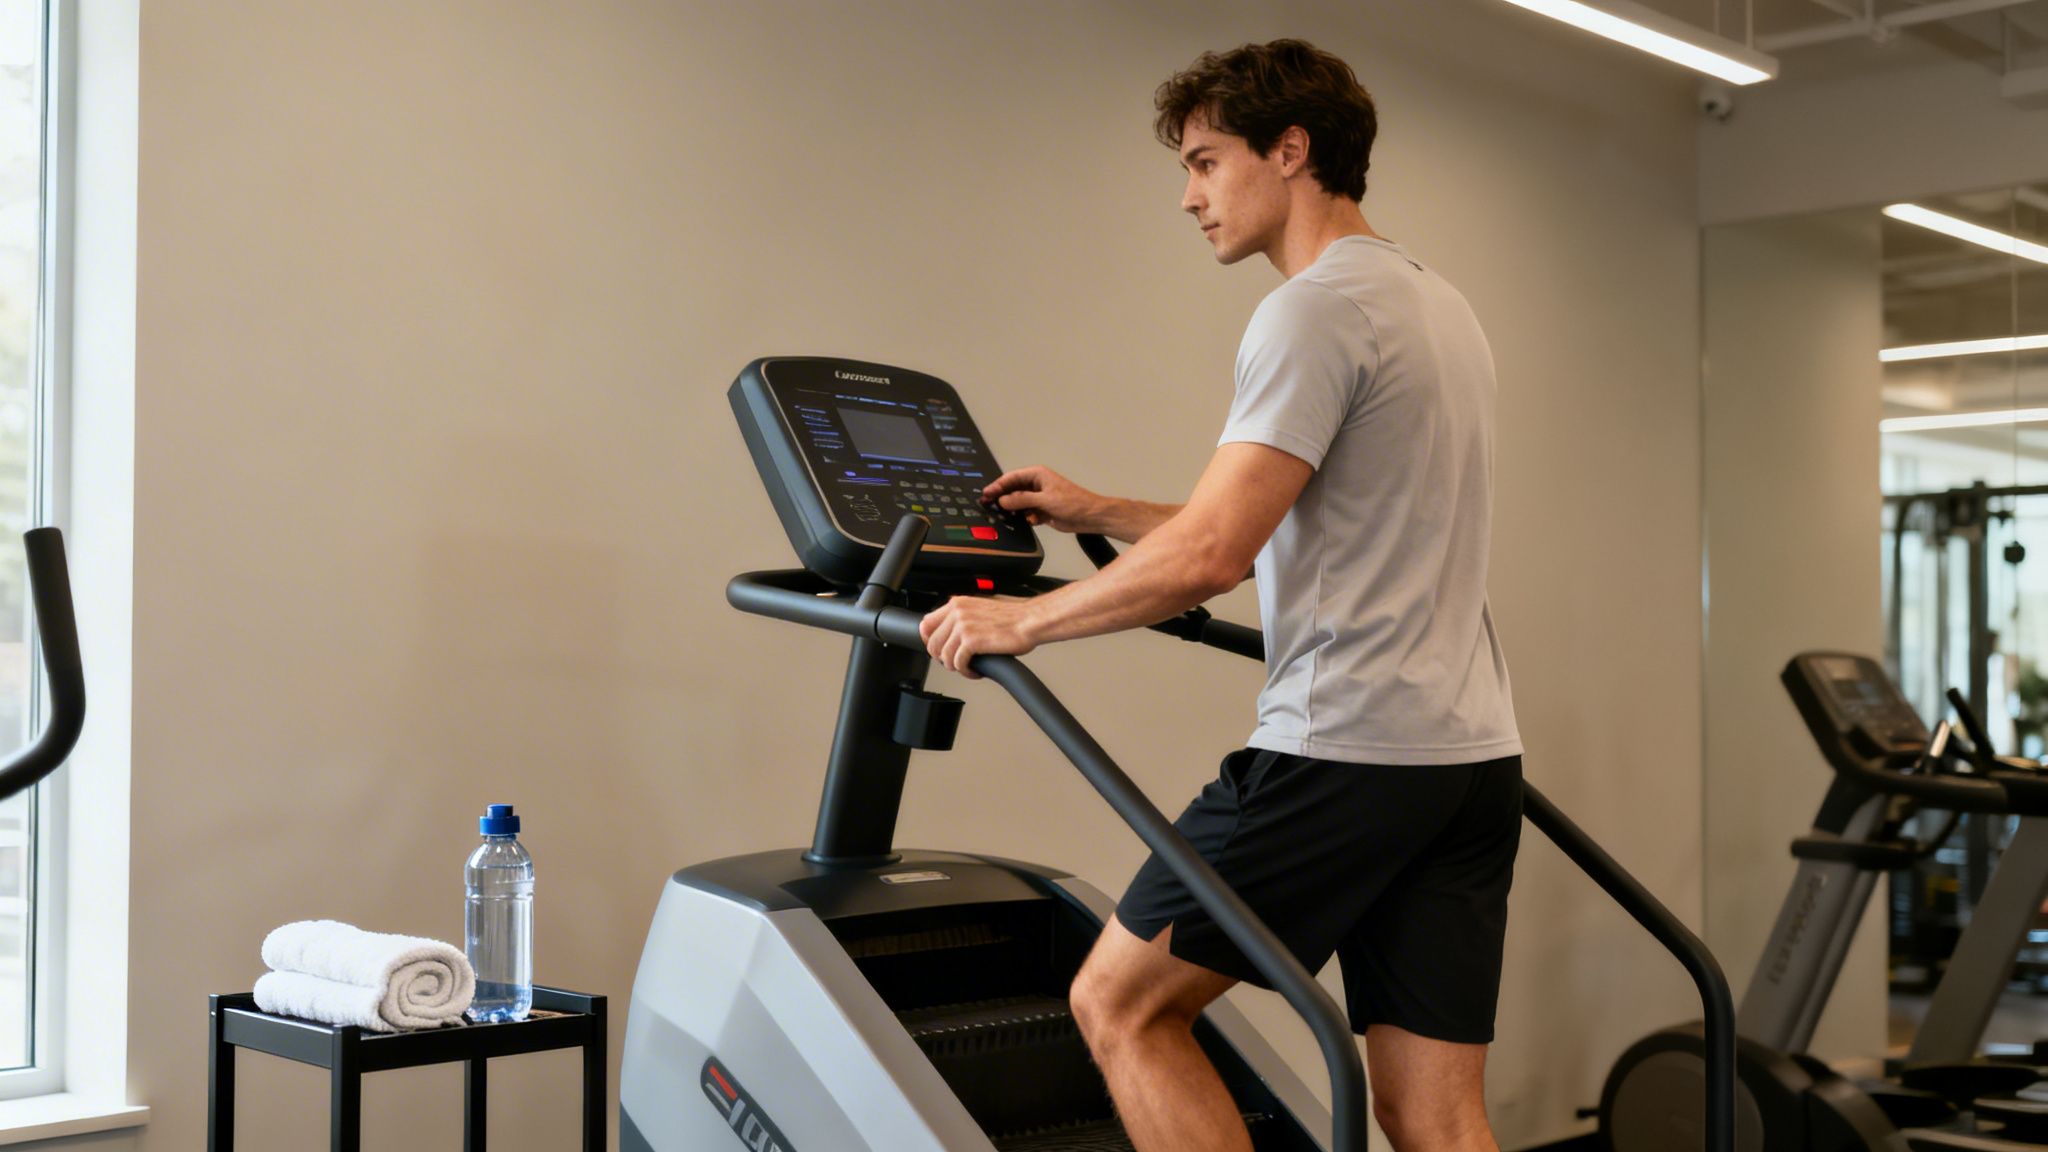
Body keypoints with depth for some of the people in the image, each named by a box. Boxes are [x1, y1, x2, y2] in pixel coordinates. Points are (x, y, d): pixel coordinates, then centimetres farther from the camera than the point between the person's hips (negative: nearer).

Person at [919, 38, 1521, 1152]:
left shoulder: (1316, 309, -10)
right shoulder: (1438, 306, 21)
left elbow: (1212, 553, -19)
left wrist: (1023, 620, -7)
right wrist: (1099, 511, 31)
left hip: (1342, 748, -9)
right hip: (1471, 754, 9)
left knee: (1120, 1004, 4)